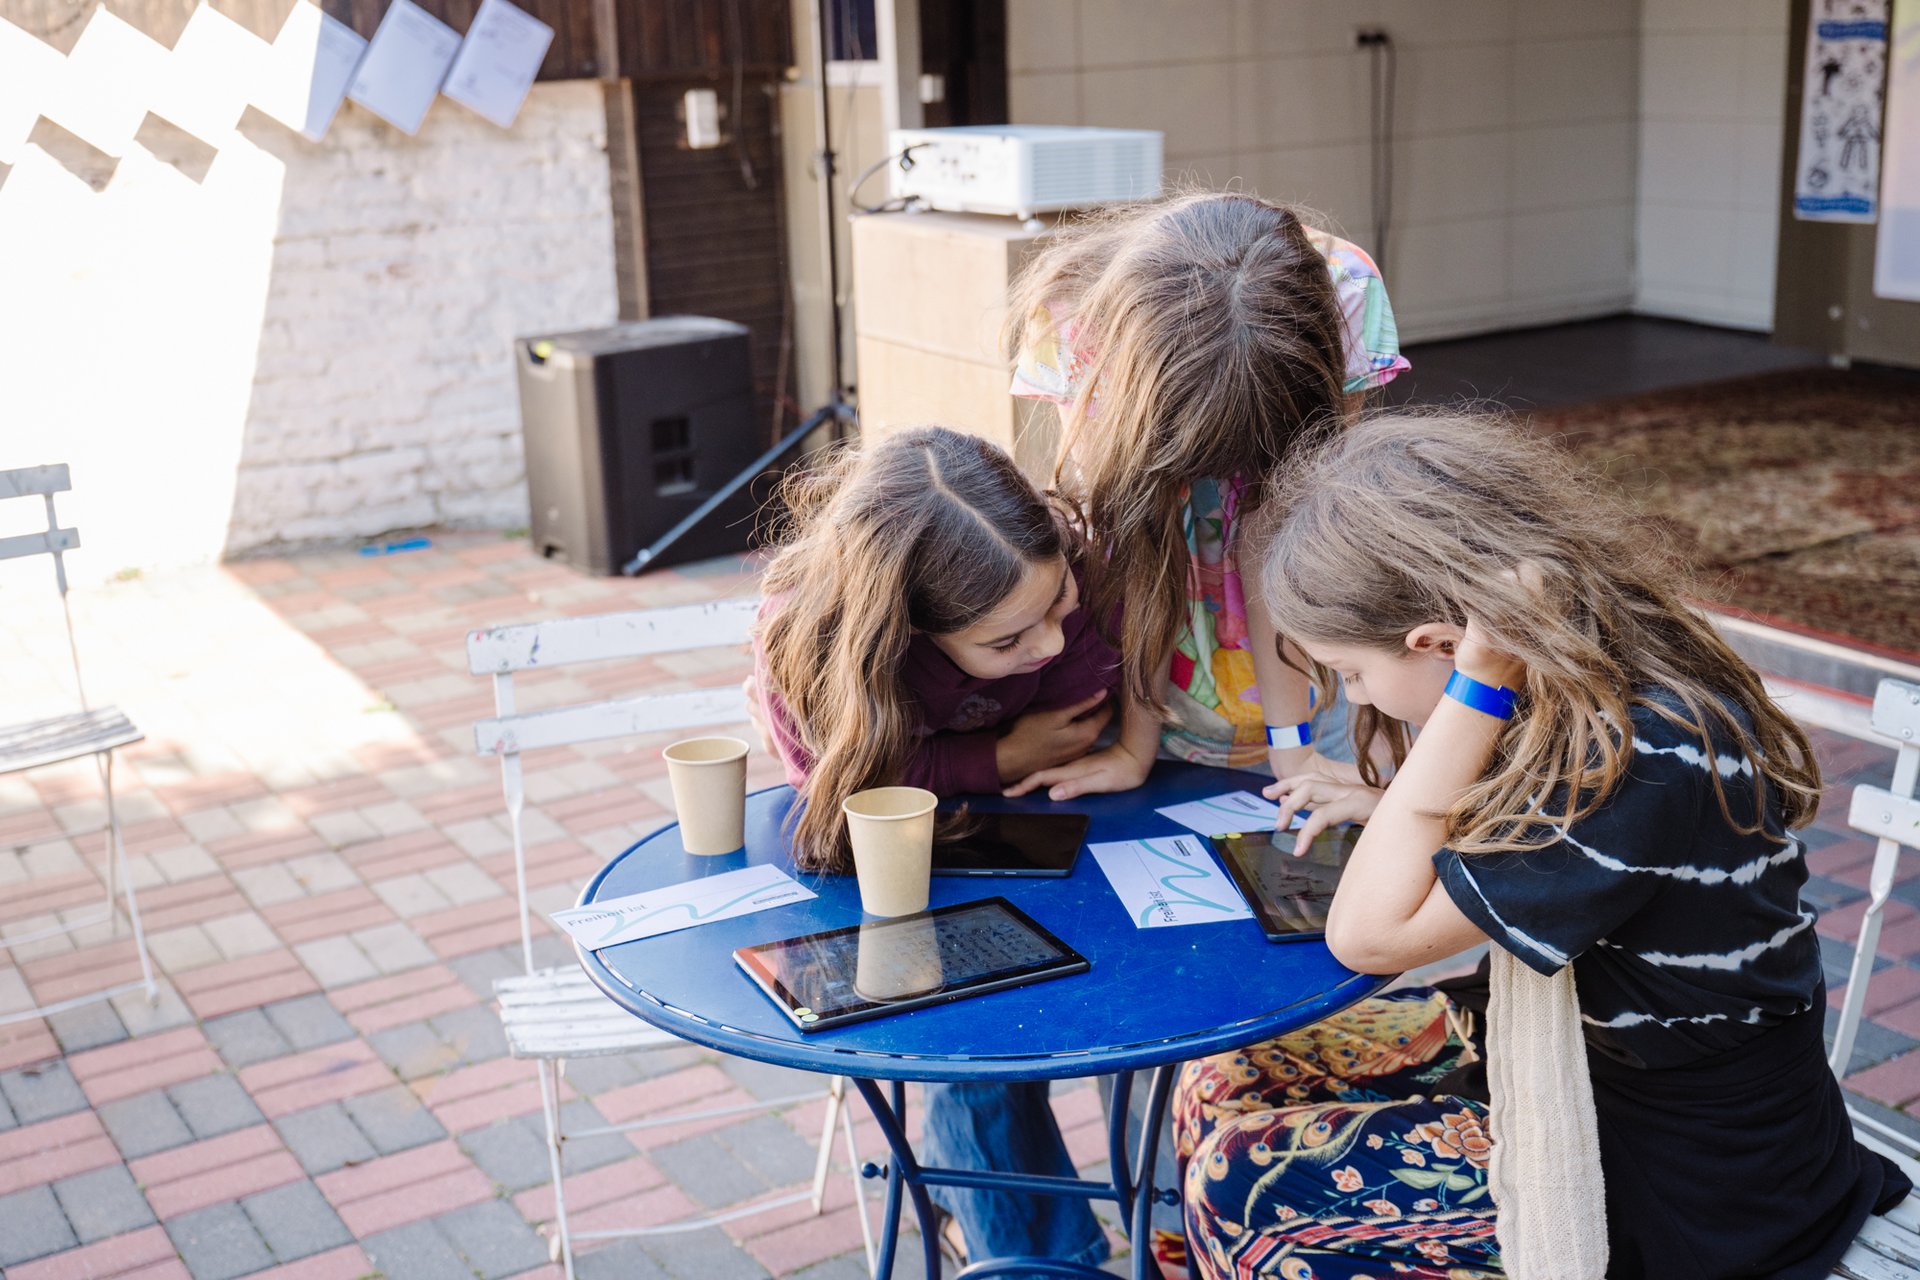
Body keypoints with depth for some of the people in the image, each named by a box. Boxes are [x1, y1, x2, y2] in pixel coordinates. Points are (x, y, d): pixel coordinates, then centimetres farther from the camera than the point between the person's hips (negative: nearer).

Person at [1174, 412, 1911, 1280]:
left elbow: (1369, 933, -28)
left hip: (1694, 1202, -8)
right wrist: (1387, 809, -1)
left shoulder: (1645, 762, -33)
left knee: (1243, 1185, -12)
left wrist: (1479, 686, -32)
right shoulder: (1605, 682, -6)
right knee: (1220, 1091, 3)